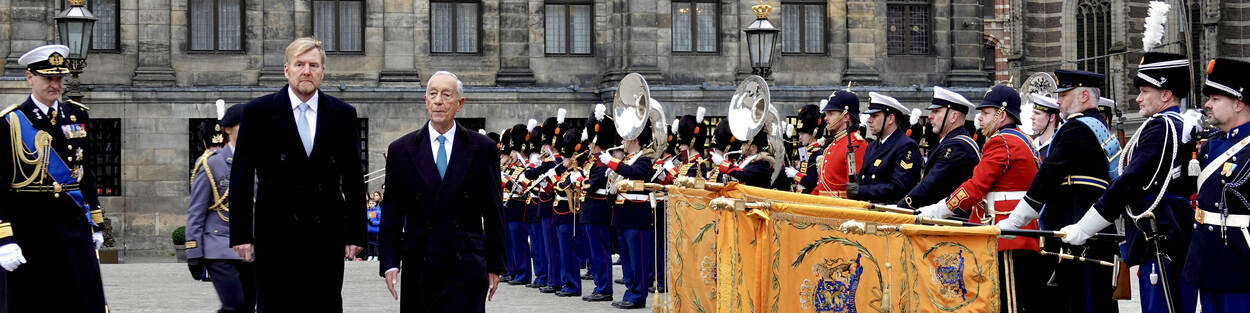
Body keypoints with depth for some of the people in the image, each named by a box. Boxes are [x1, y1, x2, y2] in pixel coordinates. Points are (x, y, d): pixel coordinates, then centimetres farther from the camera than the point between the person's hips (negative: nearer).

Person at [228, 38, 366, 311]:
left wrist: (355, 234, 4)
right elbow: (241, 179, 1)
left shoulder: (343, 114, 8)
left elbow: (354, 179, 9)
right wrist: (241, 235, -4)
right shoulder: (258, 112, 2)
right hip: (275, 235, -2)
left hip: (327, 237, 2)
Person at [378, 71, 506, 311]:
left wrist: (495, 265, 5)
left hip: (467, 267, -1)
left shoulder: (482, 149, 5)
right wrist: (390, 262, -2)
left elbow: (493, 210, 7)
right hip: (419, 269, 1)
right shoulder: (401, 150, 6)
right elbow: (392, 212, 6)